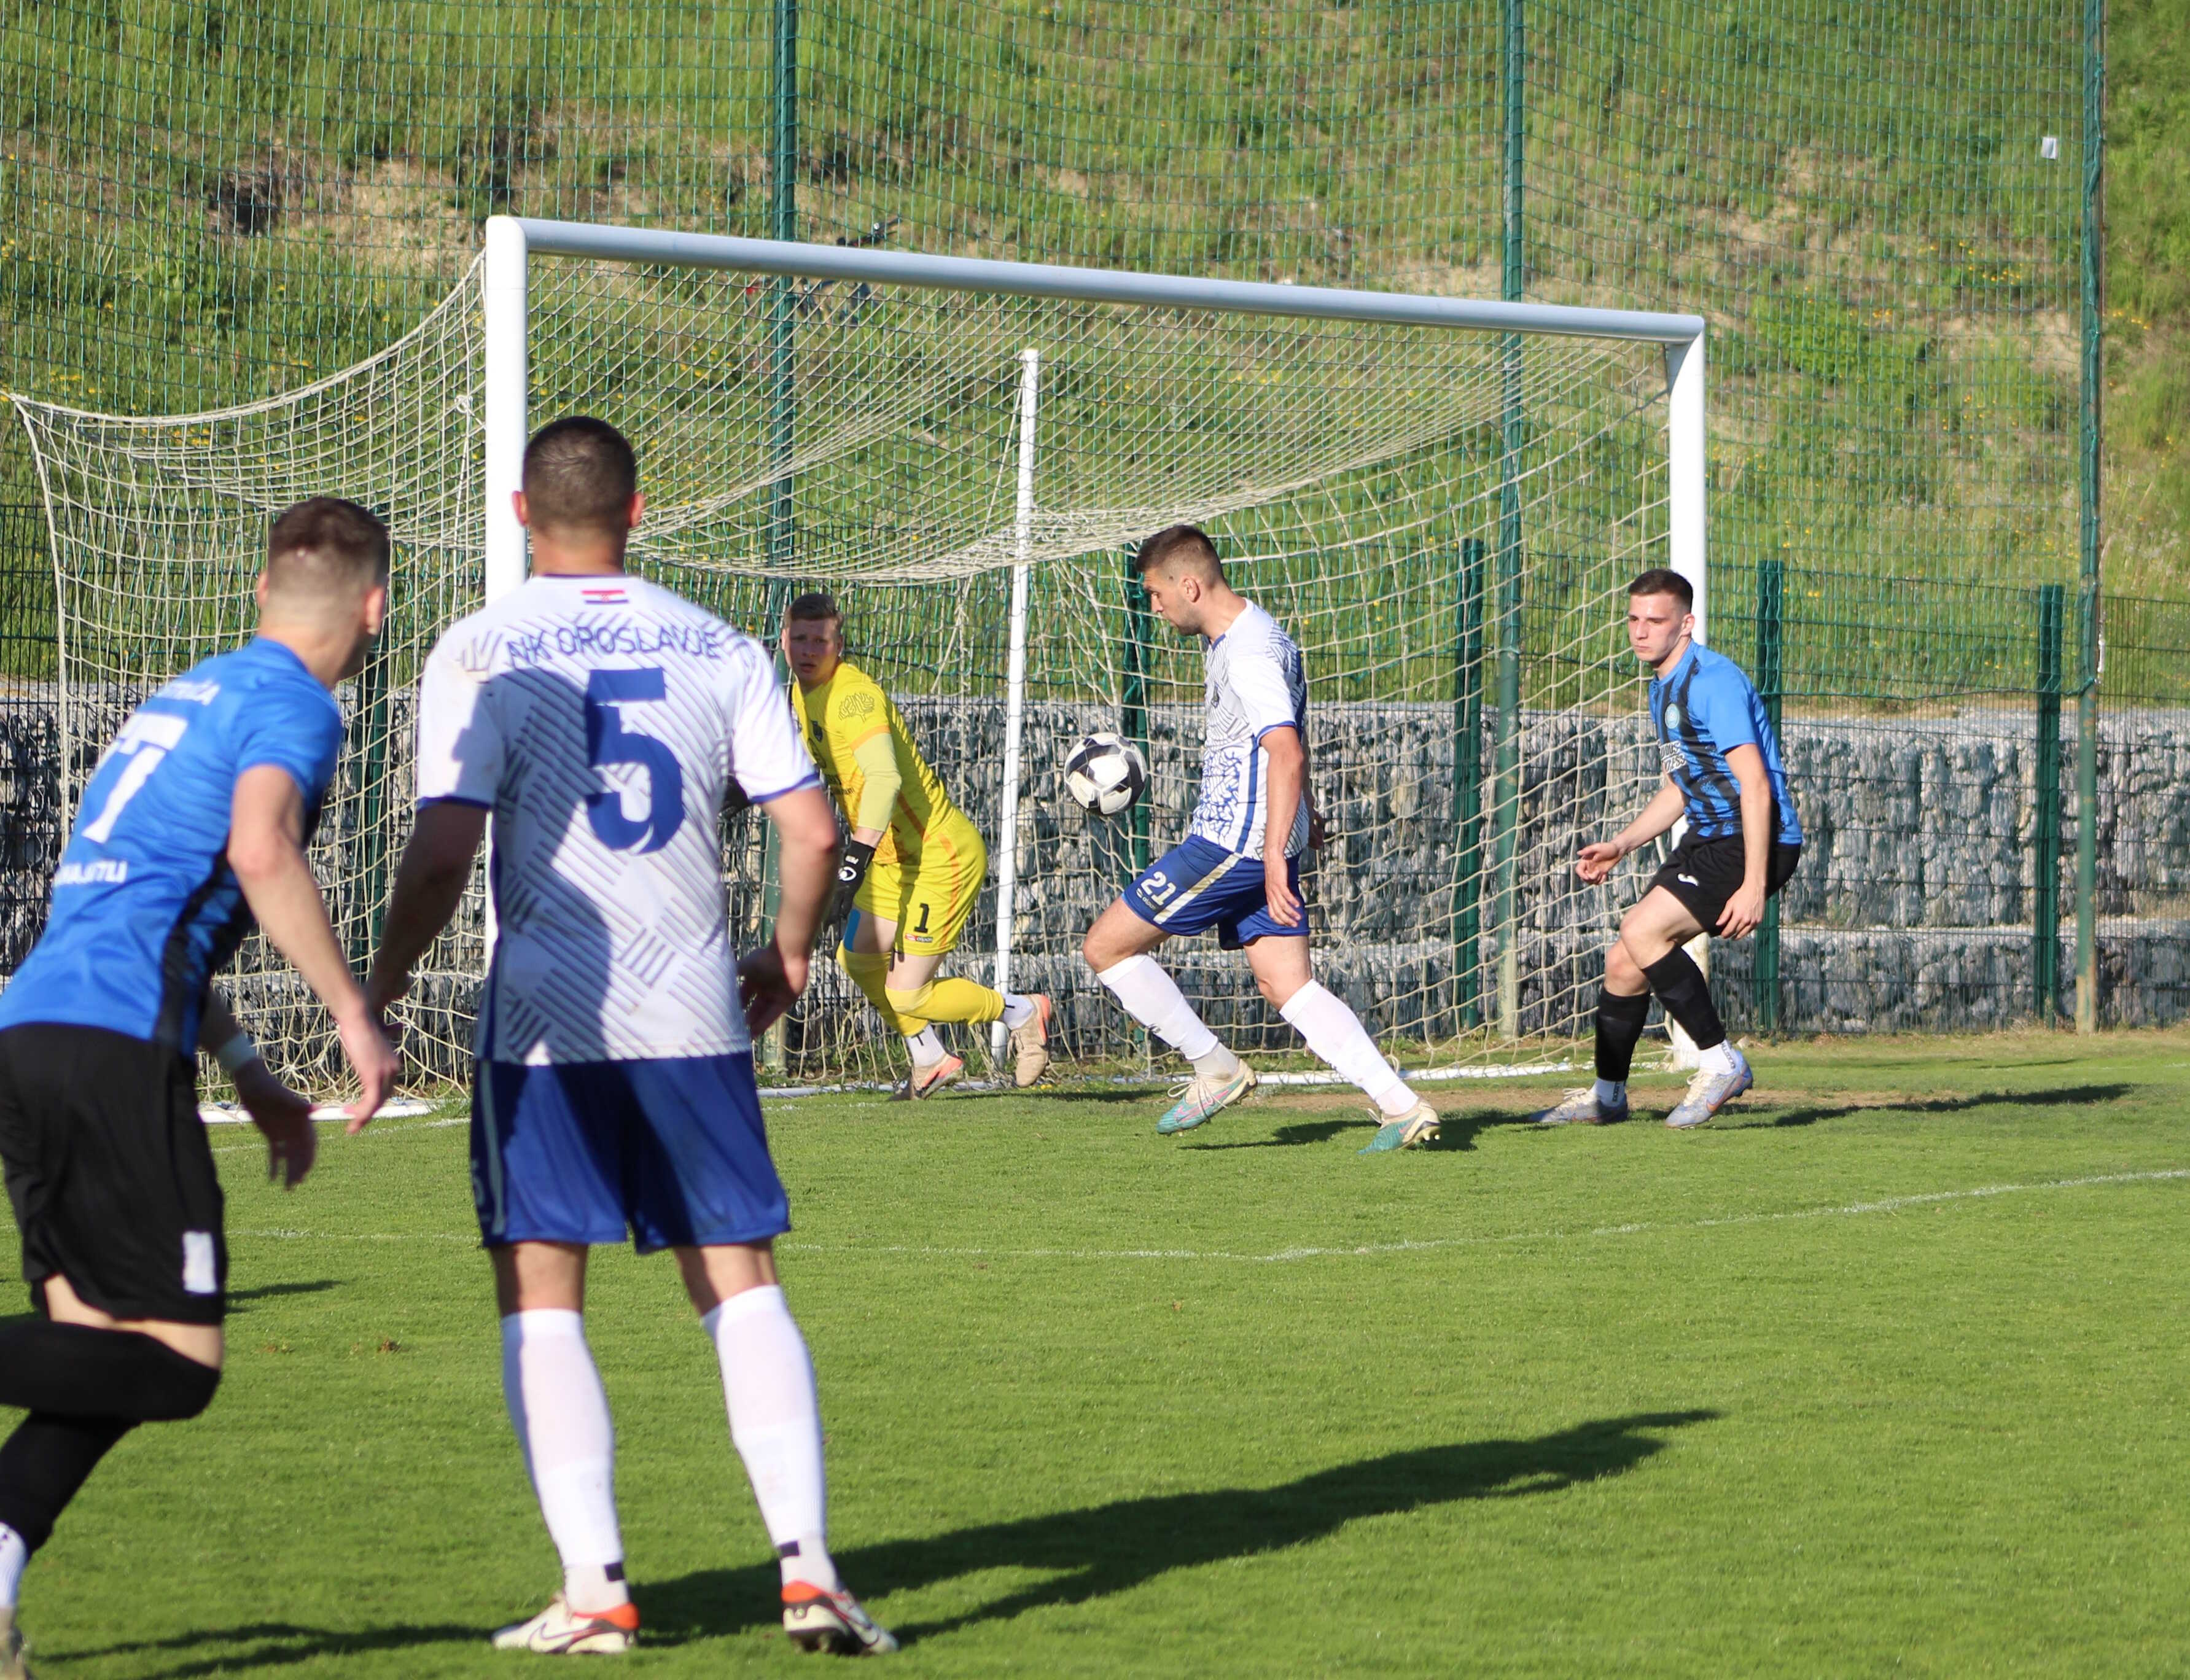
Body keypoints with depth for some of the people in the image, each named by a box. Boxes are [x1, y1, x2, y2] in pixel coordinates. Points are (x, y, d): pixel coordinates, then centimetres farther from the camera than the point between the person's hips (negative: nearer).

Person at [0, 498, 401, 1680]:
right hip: (118, 1047, -9)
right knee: (178, 1361, -7)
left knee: (103, 1356, 10)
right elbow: (260, 850, -21)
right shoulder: (289, 703, 0)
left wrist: (251, 1075, 35)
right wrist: (353, 1015, -15)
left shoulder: (189, 696, 28)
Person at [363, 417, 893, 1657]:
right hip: (696, 1018, 3)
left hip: (546, 1020, -2)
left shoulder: (480, 654, -3)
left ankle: (595, 1589, -3)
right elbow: (814, 828, 2)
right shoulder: (720, 649, 6)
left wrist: (387, 977, 3)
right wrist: (790, 956, 19)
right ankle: (809, 1568, -1)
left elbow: (445, 853, -12)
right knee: (742, 1288, 8)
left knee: (541, 1301, 5)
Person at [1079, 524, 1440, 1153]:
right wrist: (1305, 818, 41)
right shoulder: (1240, 639, 16)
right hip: (1263, 839, 10)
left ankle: (1215, 1068, 4)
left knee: (1105, 947, -2)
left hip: (1234, 842, -10)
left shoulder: (1249, 654, -17)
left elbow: (1287, 754, -26)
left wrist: (1274, 853, -32)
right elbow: (1291, 742, 30)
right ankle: (1402, 1107, -6)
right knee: (1289, 986, 4)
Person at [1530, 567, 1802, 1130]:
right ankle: (1606, 1095, 23)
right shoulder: (1663, 687, 14)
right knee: (1623, 961, 7)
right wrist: (1620, 845, 19)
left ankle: (1721, 1062, -13)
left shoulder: (1713, 681, -18)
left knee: (1643, 933, -24)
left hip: (1754, 842, -10)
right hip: (1708, 839, 10)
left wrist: (1754, 885, -28)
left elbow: (1755, 785, -23)